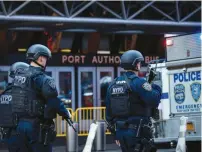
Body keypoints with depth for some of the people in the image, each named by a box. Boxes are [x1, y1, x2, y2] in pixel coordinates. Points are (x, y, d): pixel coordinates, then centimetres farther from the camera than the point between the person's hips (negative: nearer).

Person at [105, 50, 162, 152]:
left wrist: (116, 134, 22)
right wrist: (156, 87, -1)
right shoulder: (138, 82, -11)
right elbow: (154, 101, -20)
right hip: (137, 132, -8)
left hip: (121, 132, 8)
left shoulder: (113, 85, 12)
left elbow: (109, 113, 16)